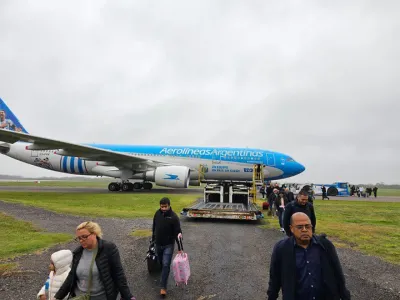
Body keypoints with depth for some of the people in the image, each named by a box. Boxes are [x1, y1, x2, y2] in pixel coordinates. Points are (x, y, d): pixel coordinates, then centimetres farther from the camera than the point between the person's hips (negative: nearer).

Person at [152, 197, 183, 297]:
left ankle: (163, 287, 3)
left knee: (166, 265, -7)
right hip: (158, 244, 5)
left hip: (169, 245, -5)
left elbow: (177, 233, -17)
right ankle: (163, 279, 44)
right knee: (161, 263, 20)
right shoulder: (157, 213, -6)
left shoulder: (174, 217, -20)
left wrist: (179, 248, -16)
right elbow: (154, 227, 9)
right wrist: (153, 238, 16)